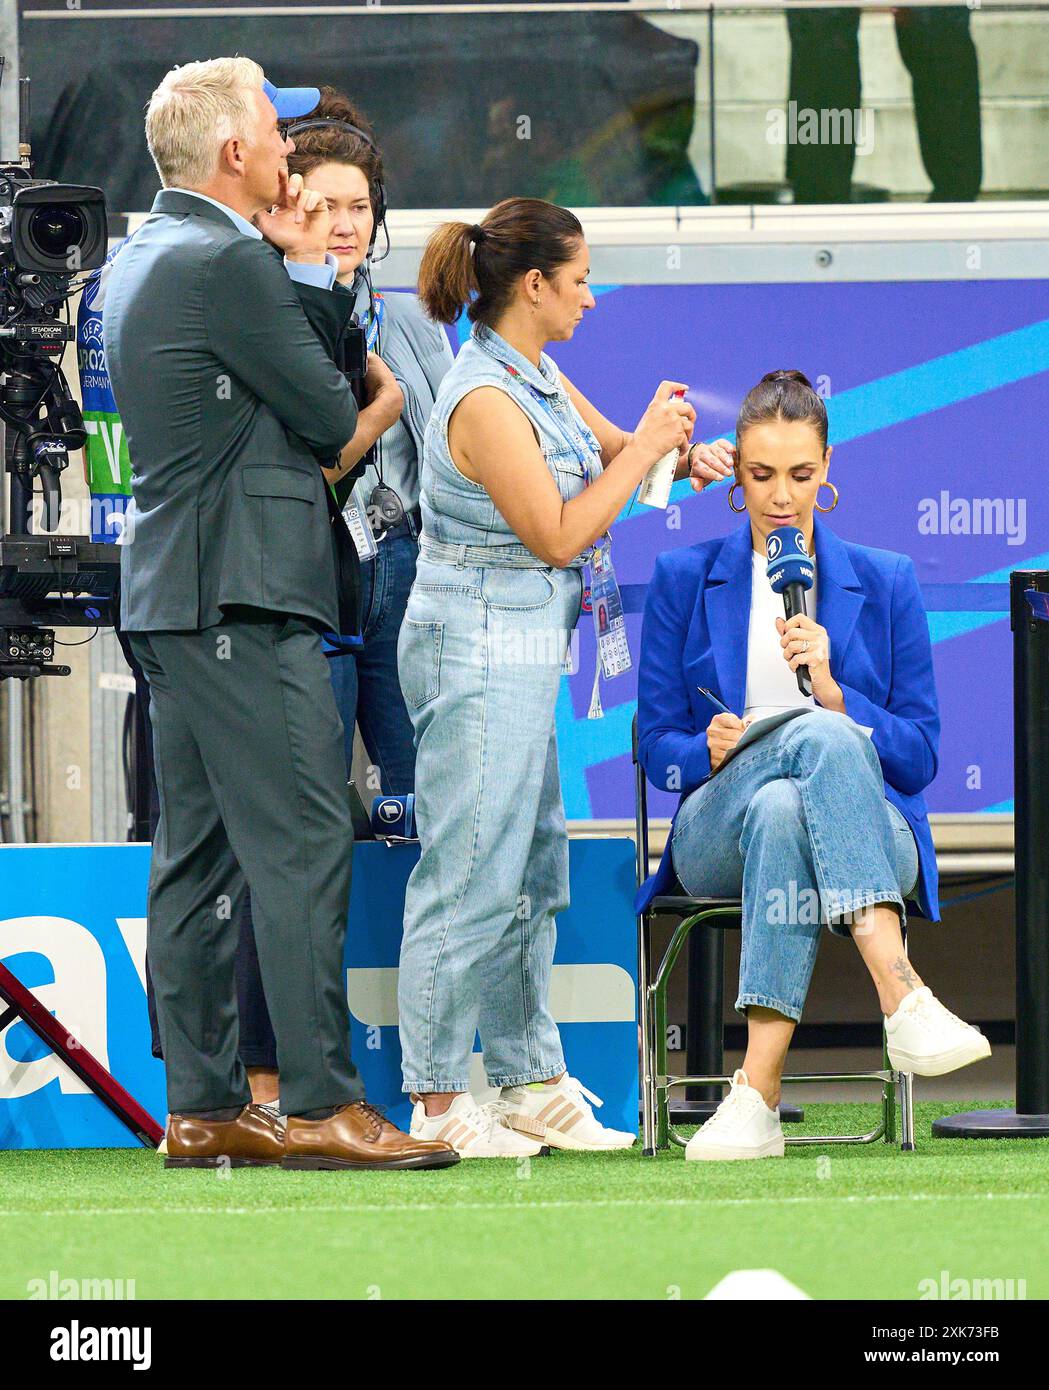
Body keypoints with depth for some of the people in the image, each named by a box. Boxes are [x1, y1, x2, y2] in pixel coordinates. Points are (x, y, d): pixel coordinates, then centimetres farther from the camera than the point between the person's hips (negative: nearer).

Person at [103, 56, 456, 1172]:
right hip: (241, 596, -11)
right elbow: (333, 417, -10)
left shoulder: (140, 261, 17)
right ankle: (318, 1104, -13)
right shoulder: (225, 263, -15)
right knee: (301, 846, -10)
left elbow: (303, 366, 19)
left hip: (170, 594, 11)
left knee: (196, 857, 10)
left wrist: (307, 270, 10)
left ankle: (202, 1106, 11)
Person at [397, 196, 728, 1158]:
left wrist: (673, 452, 4)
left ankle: (531, 1084, 20)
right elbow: (559, 535, -19)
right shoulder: (485, 400, -20)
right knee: (472, 880, -7)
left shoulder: (535, 375, 10)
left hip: (523, 654, 10)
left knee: (535, 872, 13)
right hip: (481, 654, -10)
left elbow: (608, 446, 24)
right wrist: (646, 448, -13)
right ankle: (437, 1103, -2)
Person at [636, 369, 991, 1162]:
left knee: (784, 813, -40)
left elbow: (919, 758, 7)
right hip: (716, 830, 0)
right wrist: (710, 752, -15)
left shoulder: (886, 584, 13)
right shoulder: (683, 580, 14)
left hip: (869, 830, 0)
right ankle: (904, 1001, -53)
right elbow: (658, 747, 10)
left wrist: (833, 691, -11)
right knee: (823, 738, -37)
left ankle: (758, 1094, -51)